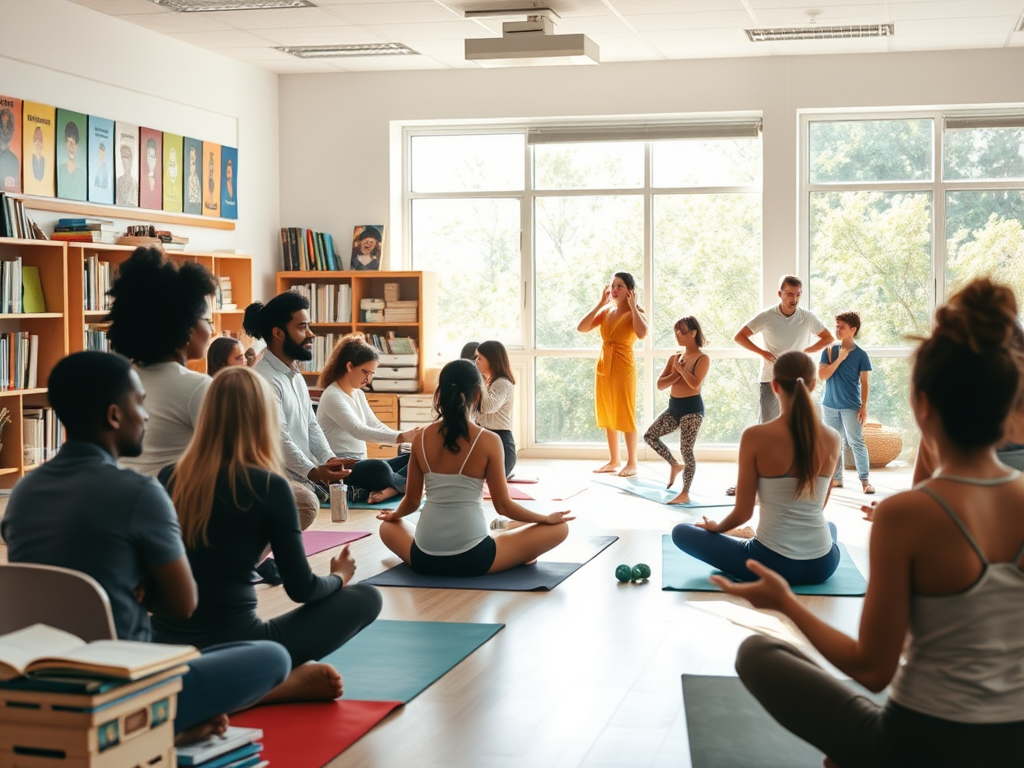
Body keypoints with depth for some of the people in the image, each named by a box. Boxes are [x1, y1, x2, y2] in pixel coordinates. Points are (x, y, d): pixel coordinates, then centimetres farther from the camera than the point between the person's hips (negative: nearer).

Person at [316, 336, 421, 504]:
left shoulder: (358, 394, 14)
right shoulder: (332, 396, -15)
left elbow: (376, 425, 13)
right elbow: (358, 431, -28)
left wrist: (407, 438, -6)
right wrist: (400, 437, -37)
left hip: (359, 466, 10)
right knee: (379, 469, -39)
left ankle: (388, 490, -25)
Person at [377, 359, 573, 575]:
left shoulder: (421, 438, 2)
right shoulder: (488, 441, -8)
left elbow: (411, 501, 11)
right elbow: (503, 506, -2)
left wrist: (394, 515, 33)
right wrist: (547, 518, 13)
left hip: (424, 559, 3)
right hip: (472, 559, -3)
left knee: (387, 526, 38)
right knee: (558, 528, 10)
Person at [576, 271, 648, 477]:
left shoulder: (636, 313, -7)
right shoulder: (606, 311, 8)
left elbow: (642, 334, -29)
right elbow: (581, 328, -3)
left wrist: (632, 306, -19)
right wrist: (600, 303, -3)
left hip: (623, 367, -6)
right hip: (603, 366, 6)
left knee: (625, 415, -2)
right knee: (607, 414, 11)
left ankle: (631, 463, 6)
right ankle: (613, 461, 21)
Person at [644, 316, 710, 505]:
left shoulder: (702, 359, -8)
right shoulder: (674, 358, 10)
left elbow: (695, 384, -23)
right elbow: (660, 384, 2)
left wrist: (681, 369, -12)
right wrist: (676, 374, -13)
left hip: (692, 408, -7)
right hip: (674, 407, 7)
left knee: (686, 449, -9)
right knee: (649, 436, 4)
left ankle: (685, 493, -7)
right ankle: (674, 465, 21)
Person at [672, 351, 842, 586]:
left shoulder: (755, 437, -14)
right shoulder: (832, 439, -2)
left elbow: (743, 512, -8)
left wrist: (715, 527, 15)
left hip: (771, 563, -5)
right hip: (822, 565, 5)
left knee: (680, 532, 15)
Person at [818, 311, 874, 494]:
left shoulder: (861, 355, -4)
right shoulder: (829, 351, 2)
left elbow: (864, 382, -3)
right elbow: (822, 375, -7)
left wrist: (864, 406, -9)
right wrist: (839, 359, -16)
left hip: (851, 406, -3)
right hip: (829, 405, 4)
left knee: (856, 443, -4)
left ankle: (864, 480, 0)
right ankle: (836, 478, 19)